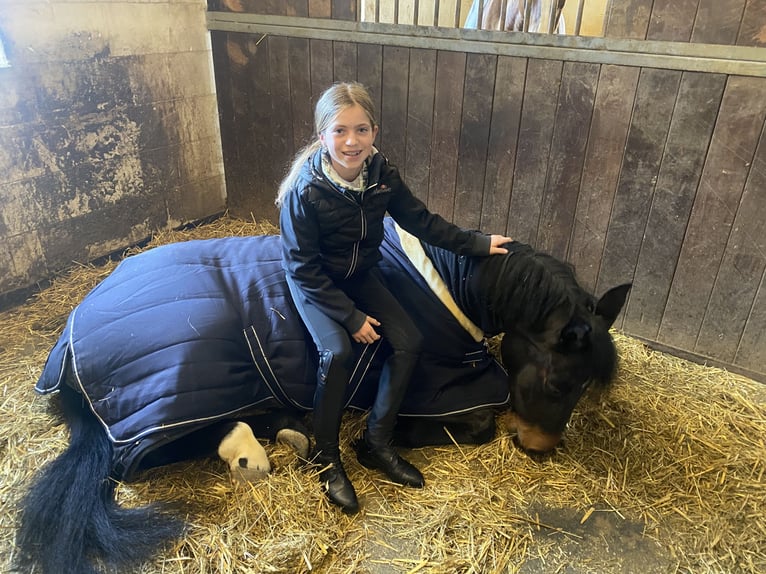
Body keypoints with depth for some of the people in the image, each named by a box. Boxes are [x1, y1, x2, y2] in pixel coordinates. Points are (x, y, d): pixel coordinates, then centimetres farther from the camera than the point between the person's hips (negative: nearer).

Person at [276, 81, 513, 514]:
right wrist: (351, 317, -23)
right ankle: (327, 457, -4)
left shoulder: (383, 175, -13)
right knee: (338, 353, -27)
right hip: (314, 282, -5)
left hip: (361, 275, 5)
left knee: (409, 341, -10)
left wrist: (476, 243, 4)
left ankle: (377, 443, 6)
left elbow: (421, 221, 1)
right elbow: (304, 268, -22)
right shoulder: (305, 191, -26)